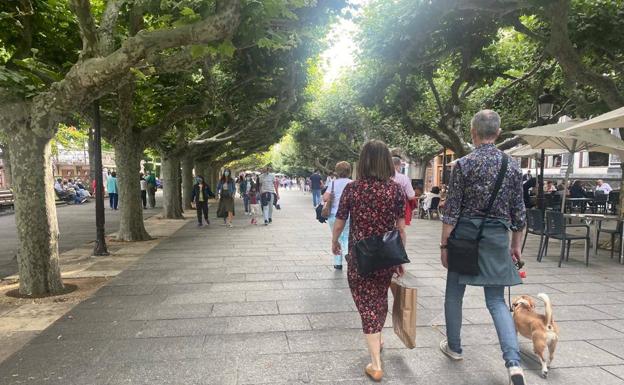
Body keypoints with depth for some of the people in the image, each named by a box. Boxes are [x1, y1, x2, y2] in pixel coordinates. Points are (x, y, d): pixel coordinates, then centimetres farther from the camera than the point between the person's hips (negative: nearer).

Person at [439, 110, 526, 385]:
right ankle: (514, 362, -2)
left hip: (465, 236, -3)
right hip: (497, 239, 3)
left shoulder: (463, 164, -9)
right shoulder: (512, 166, 2)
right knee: (497, 300, 11)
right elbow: (519, 212, 6)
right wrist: (516, 245, 17)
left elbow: (452, 210, -9)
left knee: (454, 295, 15)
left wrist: (443, 244, -2)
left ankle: (454, 347, 30)